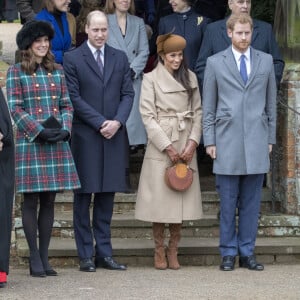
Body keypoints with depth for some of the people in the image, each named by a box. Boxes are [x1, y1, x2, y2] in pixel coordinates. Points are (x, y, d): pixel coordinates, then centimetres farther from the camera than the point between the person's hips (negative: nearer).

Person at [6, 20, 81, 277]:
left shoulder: (57, 72, 13)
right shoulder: (16, 72, 0)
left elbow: (67, 105, 12)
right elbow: (14, 108, -6)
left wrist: (65, 129, -7)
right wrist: (39, 132, -15)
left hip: (57, 144, 4)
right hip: (30, 142, -4)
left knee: (49, 200, 5)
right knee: (31, 200, -2)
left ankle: (45, 256, 10)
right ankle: (34, 258, 4)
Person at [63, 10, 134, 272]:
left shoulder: (120, 58, 12)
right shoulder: (73, 59, 0)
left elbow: (128, 94, 8)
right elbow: (74, 97, -6)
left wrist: (117, 121, -8)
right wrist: (100, 123, -12)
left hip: (114, 136, 3)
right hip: (85, 137, -3)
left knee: (107, 195, 6)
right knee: (83, 197, 1)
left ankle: (104, 253, 11)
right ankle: (86, 256, 4)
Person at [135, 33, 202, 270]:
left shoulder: (190, 78, 11)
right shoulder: (151, 79, -1)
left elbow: (198, 112, 9)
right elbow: (148, 115, -6)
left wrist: (193, 142, -5)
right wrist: (168, 147, -11)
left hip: (186, 145, 3)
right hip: (160, 145, -3)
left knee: (181, 198, 2)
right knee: (160, 198, -2)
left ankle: (173, 250, 9)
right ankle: (159, 250, 8)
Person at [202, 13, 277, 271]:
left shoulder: (266, 61, 10)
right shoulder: (215, 63, 5)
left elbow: (271, 102, 13)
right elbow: (208, 106, 6)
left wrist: (271, 138, 9)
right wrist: (209, 141, 0)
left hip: (257, 140, 2)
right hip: (227, 141, -1)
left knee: (251, 202, 4)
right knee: (228, 202, 1)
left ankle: (247, 252, 11)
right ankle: (228, 253, 8)